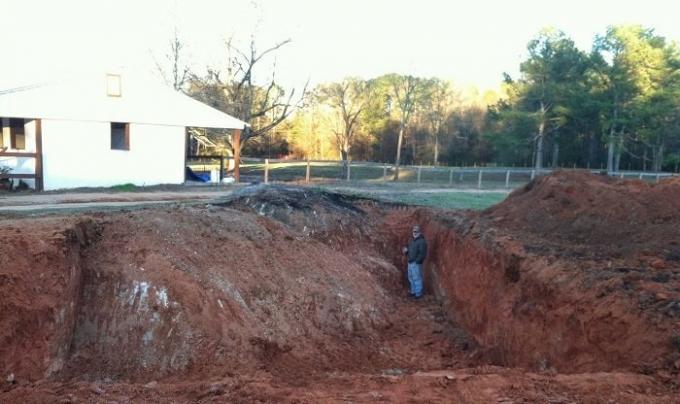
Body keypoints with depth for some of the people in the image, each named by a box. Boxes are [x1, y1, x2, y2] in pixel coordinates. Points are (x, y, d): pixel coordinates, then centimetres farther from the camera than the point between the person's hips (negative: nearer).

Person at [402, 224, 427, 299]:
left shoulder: (421, 241, -16)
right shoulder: (413, 240, 13)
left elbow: (422, 254, -21)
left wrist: (416, 261, -20)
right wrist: (406, 250, 1)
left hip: (416, 263, -9)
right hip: (410, 263, 9)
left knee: (417, 278, -1)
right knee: (411, 278, 18)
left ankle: (418, 293, 10)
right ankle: (413, 291, 32)